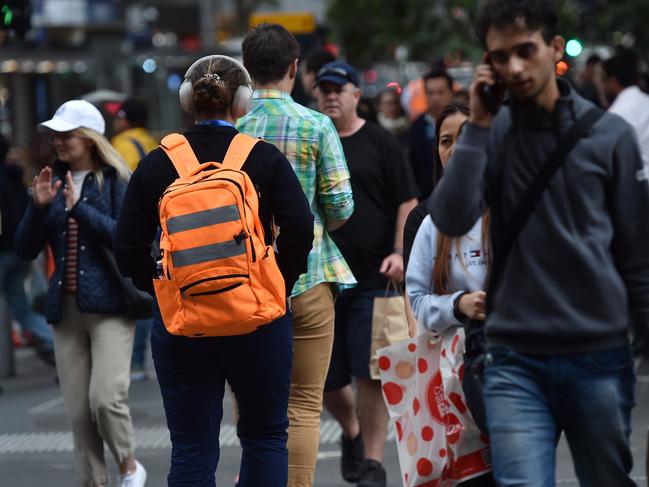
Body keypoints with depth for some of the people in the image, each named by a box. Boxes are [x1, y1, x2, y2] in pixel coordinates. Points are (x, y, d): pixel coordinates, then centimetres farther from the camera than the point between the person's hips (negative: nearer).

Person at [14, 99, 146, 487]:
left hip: (110, 306, -5)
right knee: (78, 410, 3)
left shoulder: (115, 181, -2)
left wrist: (79, 208, -19)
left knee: (106, 397, -14)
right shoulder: (53, 181, 12)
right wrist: (39, 206, -8)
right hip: (65, 309, 5)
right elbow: (26, 249, 8)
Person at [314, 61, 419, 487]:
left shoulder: (380, 143, 1)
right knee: (323, 377, 7)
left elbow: (407, 203, -1)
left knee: (369, 372, -6)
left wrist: (399, 252, -12)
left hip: (372, 276, -3)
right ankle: (351, 432, 36)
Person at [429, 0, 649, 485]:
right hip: (515, 359, 0)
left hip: (600, 357, 0)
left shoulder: (610, 135, 1)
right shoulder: (491, 135, 5)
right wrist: (477, 125, -10)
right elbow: (452, 219, -10)